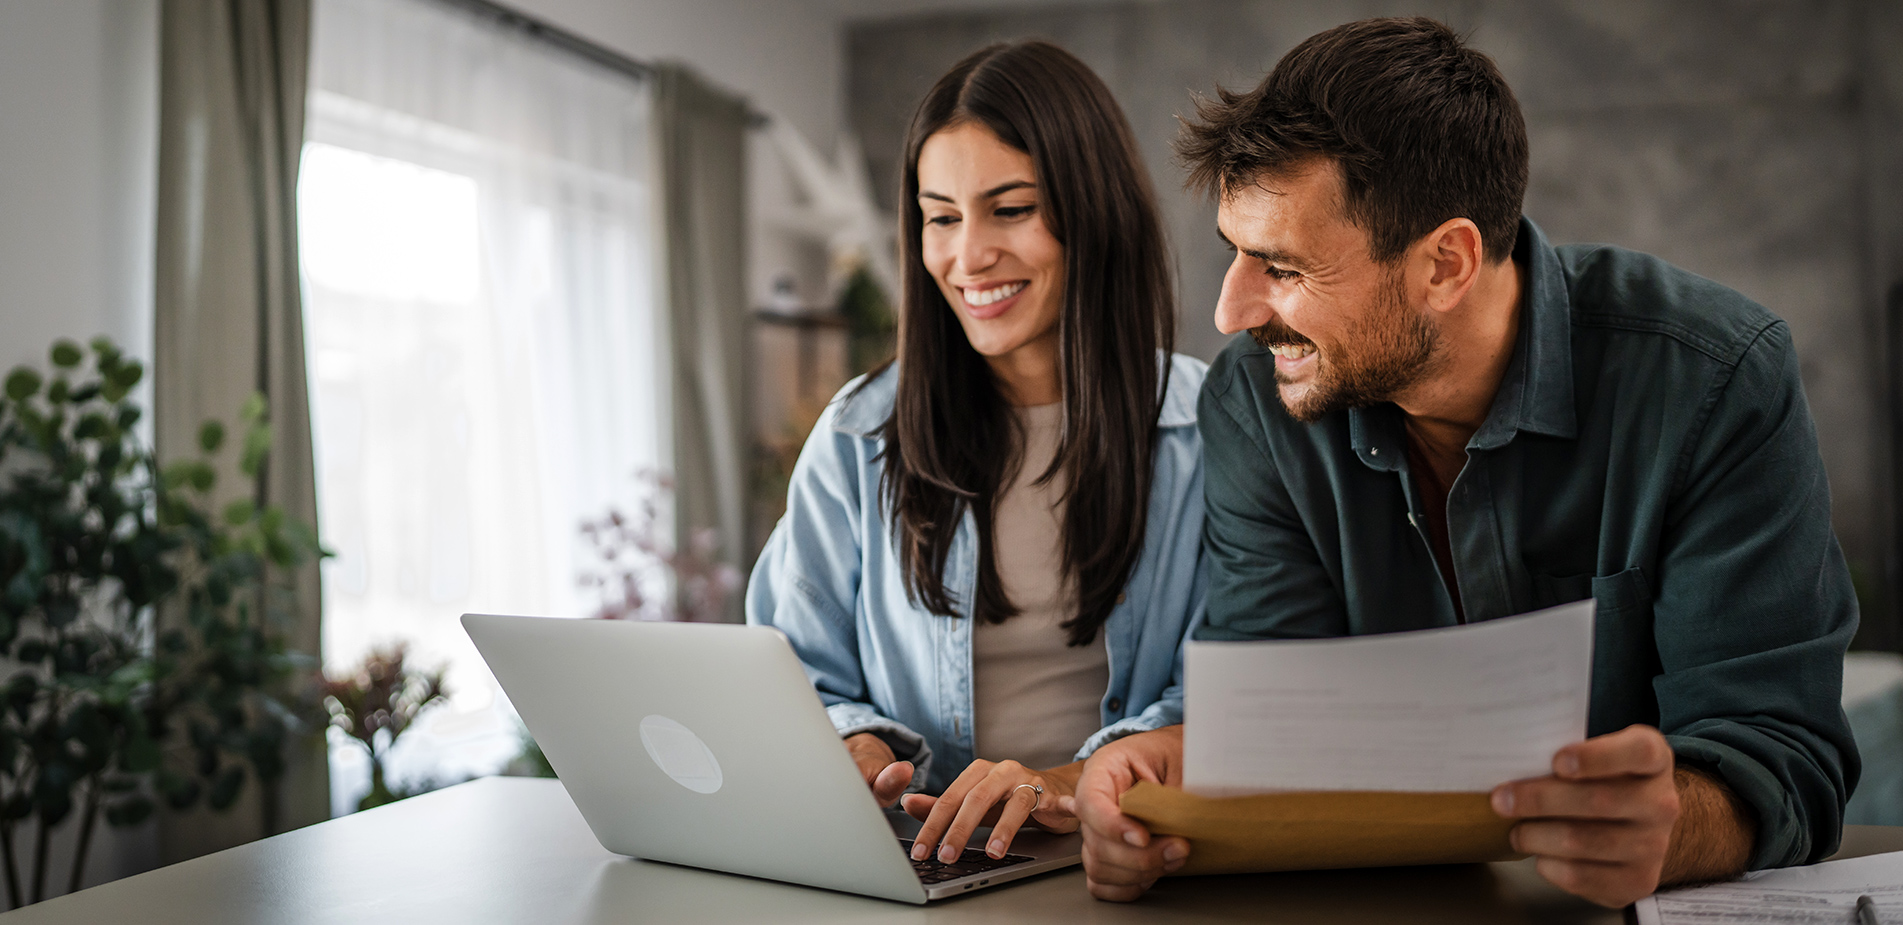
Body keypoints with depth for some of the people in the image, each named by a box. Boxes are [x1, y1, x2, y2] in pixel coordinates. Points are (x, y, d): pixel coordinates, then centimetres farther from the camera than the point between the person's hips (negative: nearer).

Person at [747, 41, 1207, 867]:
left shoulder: (1208, 429, 3)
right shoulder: (859, 439, 8)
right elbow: (800, 680, 11)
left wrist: (1074, 783, -22)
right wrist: (855, 752, -12)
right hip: (917, 861, 1)